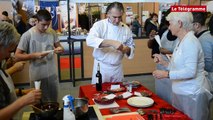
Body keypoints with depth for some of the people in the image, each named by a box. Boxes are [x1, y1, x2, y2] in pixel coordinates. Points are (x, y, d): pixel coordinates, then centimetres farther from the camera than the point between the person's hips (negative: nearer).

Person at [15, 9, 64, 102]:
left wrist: (60, 49, -15)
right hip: (37, 76, -4)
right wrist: (34, 55, -28)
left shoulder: (52, 32, -2)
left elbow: (59, 46, 9)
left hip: (52, 74, 4)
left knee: (54, 102, 20)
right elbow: (17, 56, -14)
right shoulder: (27, 35, -15)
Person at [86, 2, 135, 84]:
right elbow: (90, 40, -26)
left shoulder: (126, 29, 2)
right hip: (101, 67, -3)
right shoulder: (100, 25, -9)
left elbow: (131, 46, 10)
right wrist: (111, 42, -35)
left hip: (117, 67, 3)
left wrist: (127, 49, -15)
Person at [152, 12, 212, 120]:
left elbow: (190, 72, -25)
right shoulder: (182, 41, 10)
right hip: (181, 92, 9)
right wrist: (163, 62, 5)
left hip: (192, 94, -8)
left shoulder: (190, 42, -18)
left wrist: (166, 74, -23)